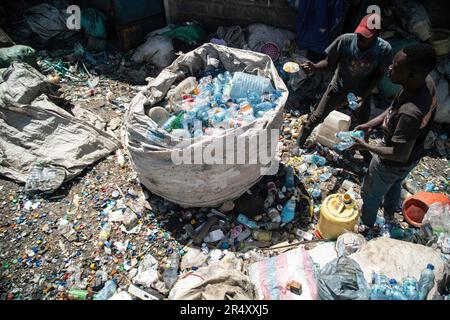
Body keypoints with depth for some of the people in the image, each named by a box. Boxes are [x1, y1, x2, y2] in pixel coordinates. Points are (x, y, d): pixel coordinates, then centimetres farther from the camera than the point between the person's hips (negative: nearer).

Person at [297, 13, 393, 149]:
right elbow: (329, 62, -18)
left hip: (361, 93, 1)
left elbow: (378, 74, -11)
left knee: (364, 126, 19)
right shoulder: (345, 40, -29)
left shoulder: (384, 49, -25)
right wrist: (314, 67, -39)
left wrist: (364, 95, -21)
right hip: (338, 89, -1)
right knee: (317, 117, 9)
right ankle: (302, 137, 40)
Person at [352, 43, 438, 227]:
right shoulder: (425, 81, -19)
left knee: (370, 194, 20)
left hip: (394, 164, -8)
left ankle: (366, 226, 49)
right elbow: (394, 108, -2)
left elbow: (400, 155, -32)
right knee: (395, 185, 35)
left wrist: (366, 147, -24)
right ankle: (389, 213, 65)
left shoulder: (410, 114, -45)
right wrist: (370, 124, -8)